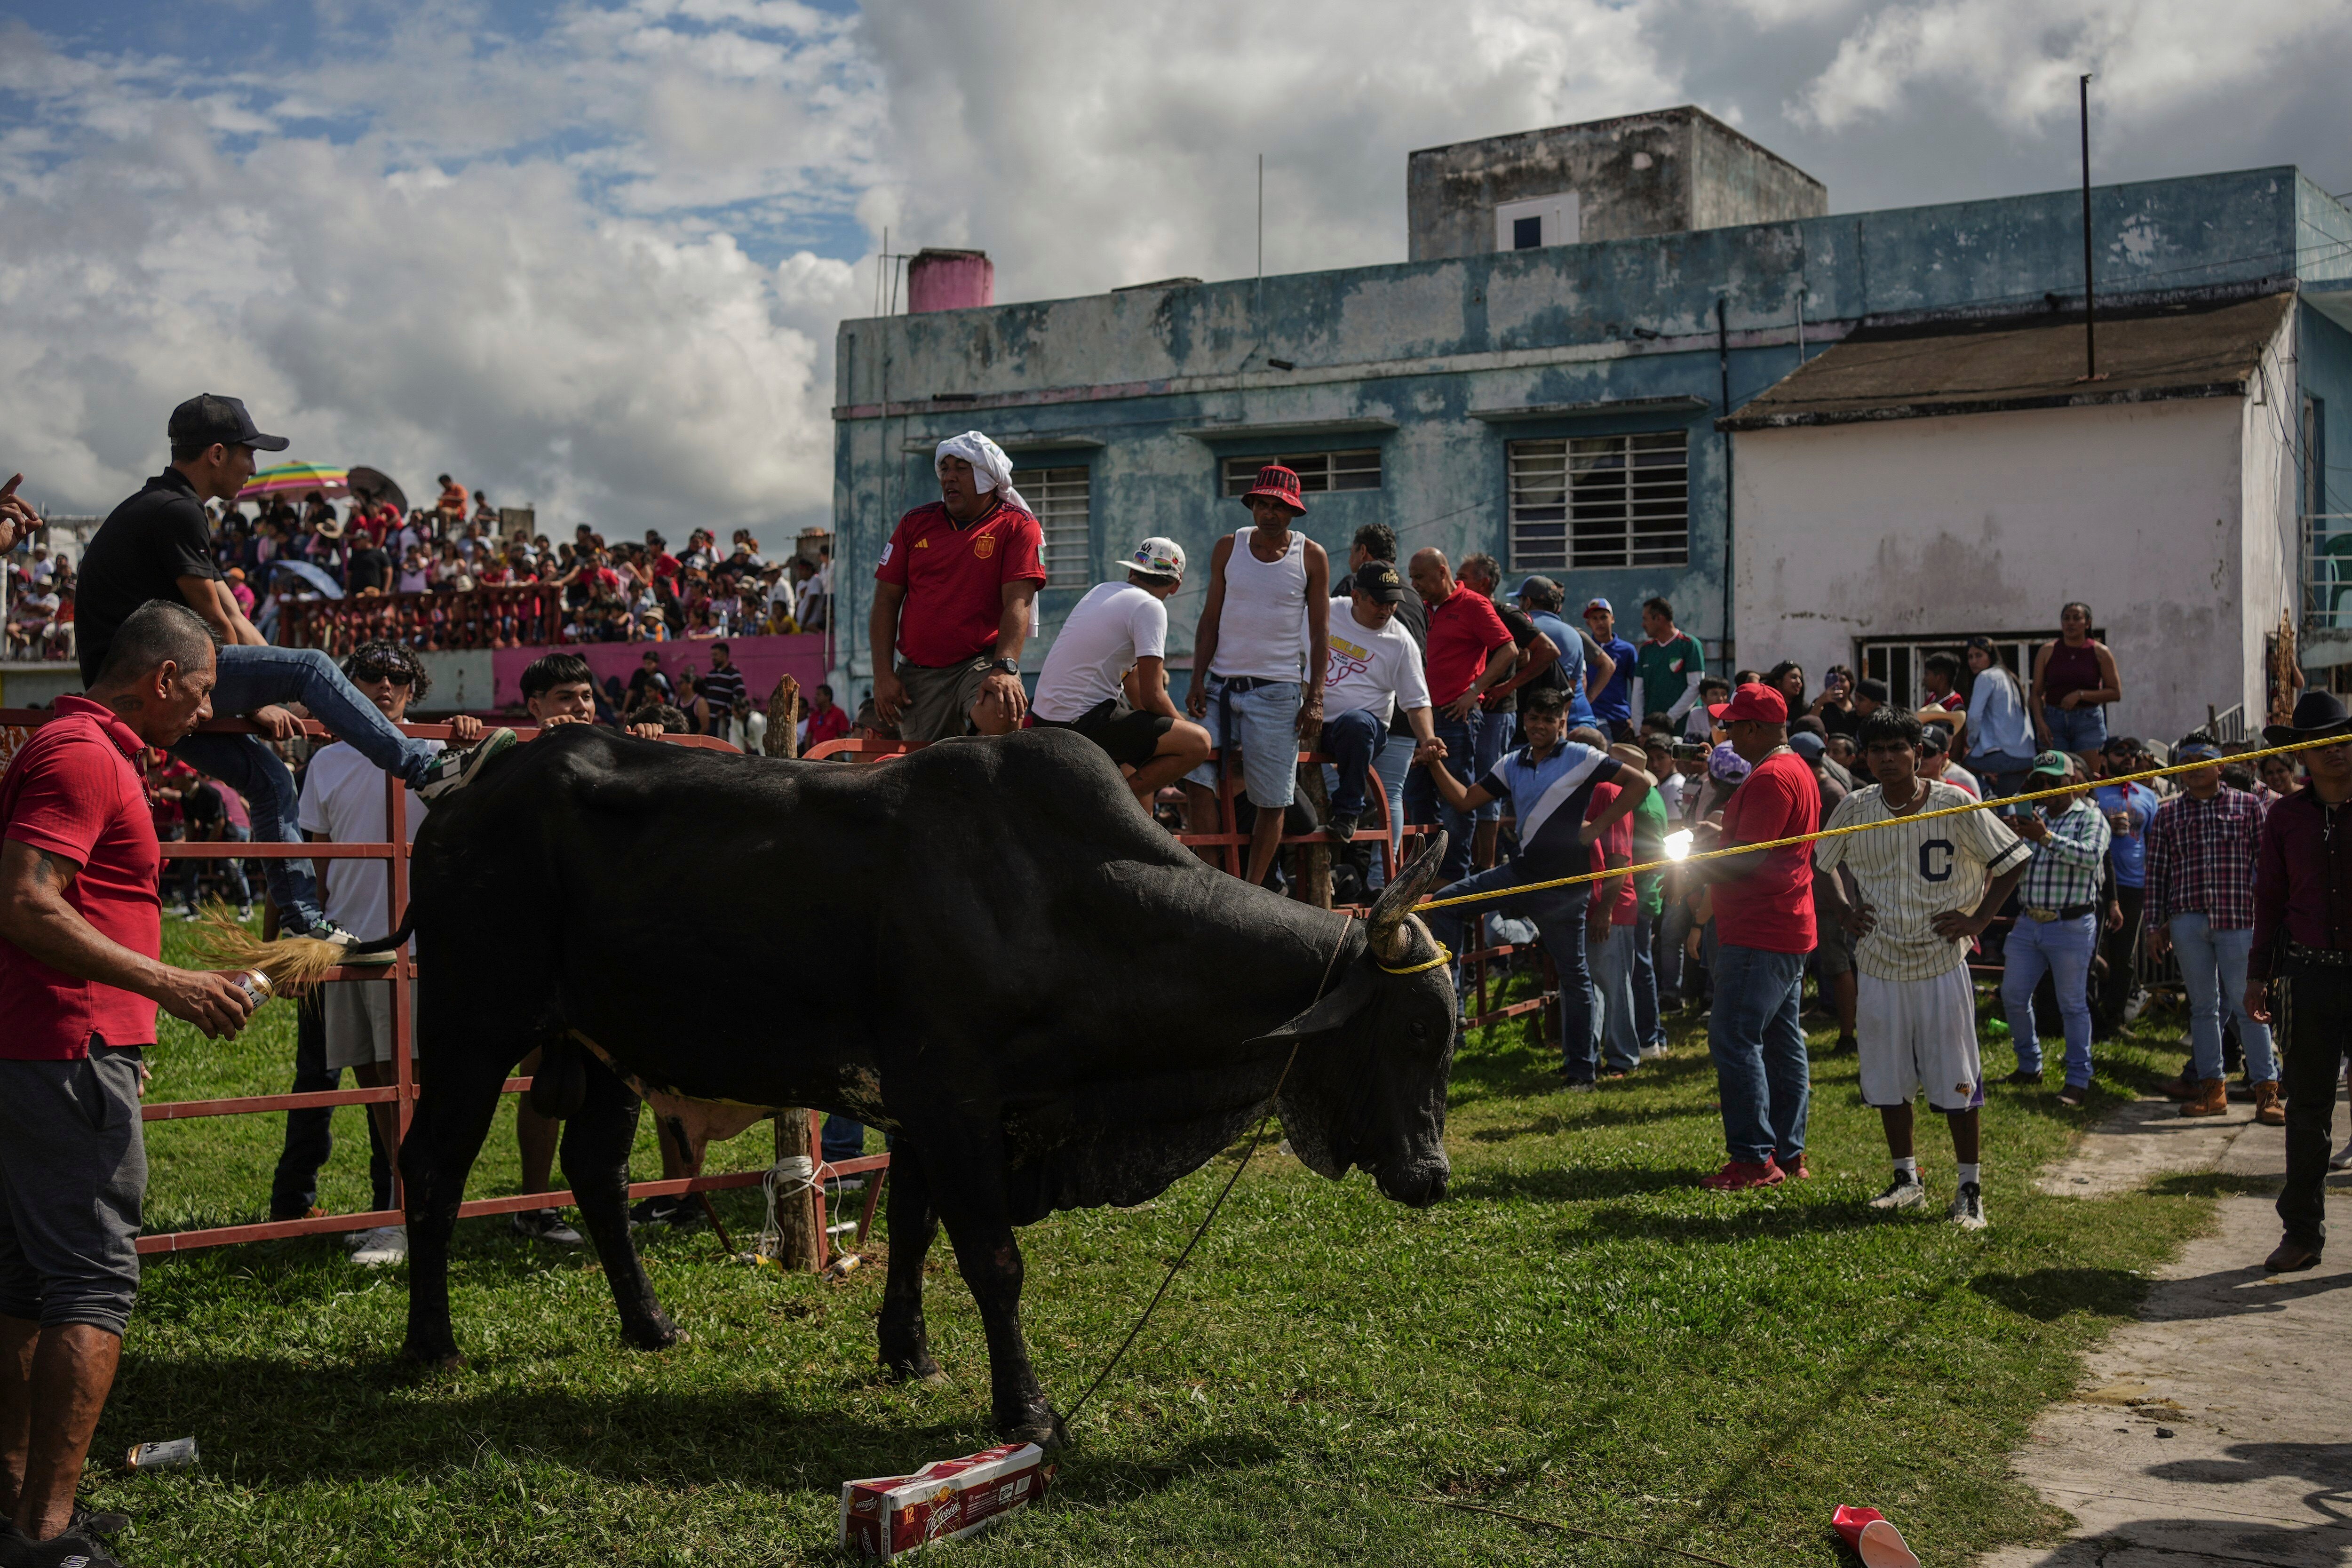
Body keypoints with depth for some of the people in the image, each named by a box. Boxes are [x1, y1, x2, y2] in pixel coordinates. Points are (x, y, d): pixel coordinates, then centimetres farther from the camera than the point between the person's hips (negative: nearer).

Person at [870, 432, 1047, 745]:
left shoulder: (1018, 527, 0)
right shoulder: (915, 523, 11)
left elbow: (1017, 604, -11)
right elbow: (886, 600, 10)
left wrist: (1005, 669, -26)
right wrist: (883, 674, 0)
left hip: (982, 662, -4)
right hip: (917, 674, 4)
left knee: (1001, 714, -34)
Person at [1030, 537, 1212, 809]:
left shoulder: (1101, 591, 16)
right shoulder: (1150, 607, -9)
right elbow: (1152, 697, -14)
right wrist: (1183, 728, 6)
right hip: (1084, 723, -10)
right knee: (1199, 743, -15)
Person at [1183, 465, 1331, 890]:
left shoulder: (1311, 557, 2)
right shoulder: (1229, 548, 6)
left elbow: (1320, 633, 3)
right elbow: (1210, 619, 7)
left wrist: (1315, 698, -4)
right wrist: (1197, 682, -2)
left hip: (1277, 691, -2)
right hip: (1221, 684, 2)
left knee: (1272, 801, -1)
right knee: (1197, 779, -11)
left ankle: (1252, 890, 10)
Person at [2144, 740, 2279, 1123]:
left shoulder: (2247, 805, 5)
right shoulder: (2167, 814, 10)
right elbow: (2156, 873, 9)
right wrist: (2155, 925, 4)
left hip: (2237, 920, -2)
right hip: (2187, 920, 3)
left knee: (2246, 1004, -3)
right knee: (2203, 1005, 8)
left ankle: (2267, 1091, 3)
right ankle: (2212, 1088, 14)